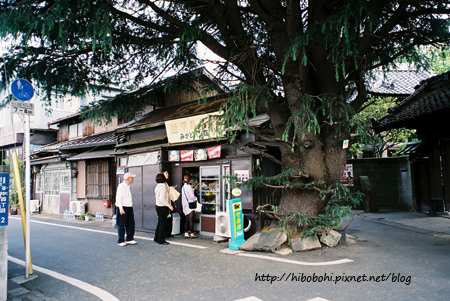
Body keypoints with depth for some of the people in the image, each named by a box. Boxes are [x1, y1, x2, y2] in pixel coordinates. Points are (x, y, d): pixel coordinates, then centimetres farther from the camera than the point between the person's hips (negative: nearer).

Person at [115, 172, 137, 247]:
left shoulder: (128, 187, 15)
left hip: (129, 207, 8)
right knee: (122, 225, 0)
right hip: (123, 208, -8)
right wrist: (121, 208, -21)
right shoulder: (121, 186, -11)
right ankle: (121, 241, 10)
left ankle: (130, 239, 20)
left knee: (131, 224, 10)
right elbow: (118, 198, -16)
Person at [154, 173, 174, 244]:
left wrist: (167, 191, 16)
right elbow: (162, 199, -25)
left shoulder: (158, 186, 11)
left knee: (160, 222, 18)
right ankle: (161, 240, 5)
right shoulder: (163, 187, -19)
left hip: (158, 206, 10)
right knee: (163, 224, -2)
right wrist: (169, 205, -21)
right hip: (162, 207, -10)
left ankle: (156, 238, 26)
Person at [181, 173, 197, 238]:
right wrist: (196, 199, 4)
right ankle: (192, 234, -1)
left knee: (186, 220, 10)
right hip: (190, 205, -8)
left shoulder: (183, 187, 11)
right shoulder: (188, 186, -14)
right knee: (191, 220, -4)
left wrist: (193, 189, 21)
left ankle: (186, 233, 11)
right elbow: (192, 196, -16)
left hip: (185, 205, 8)